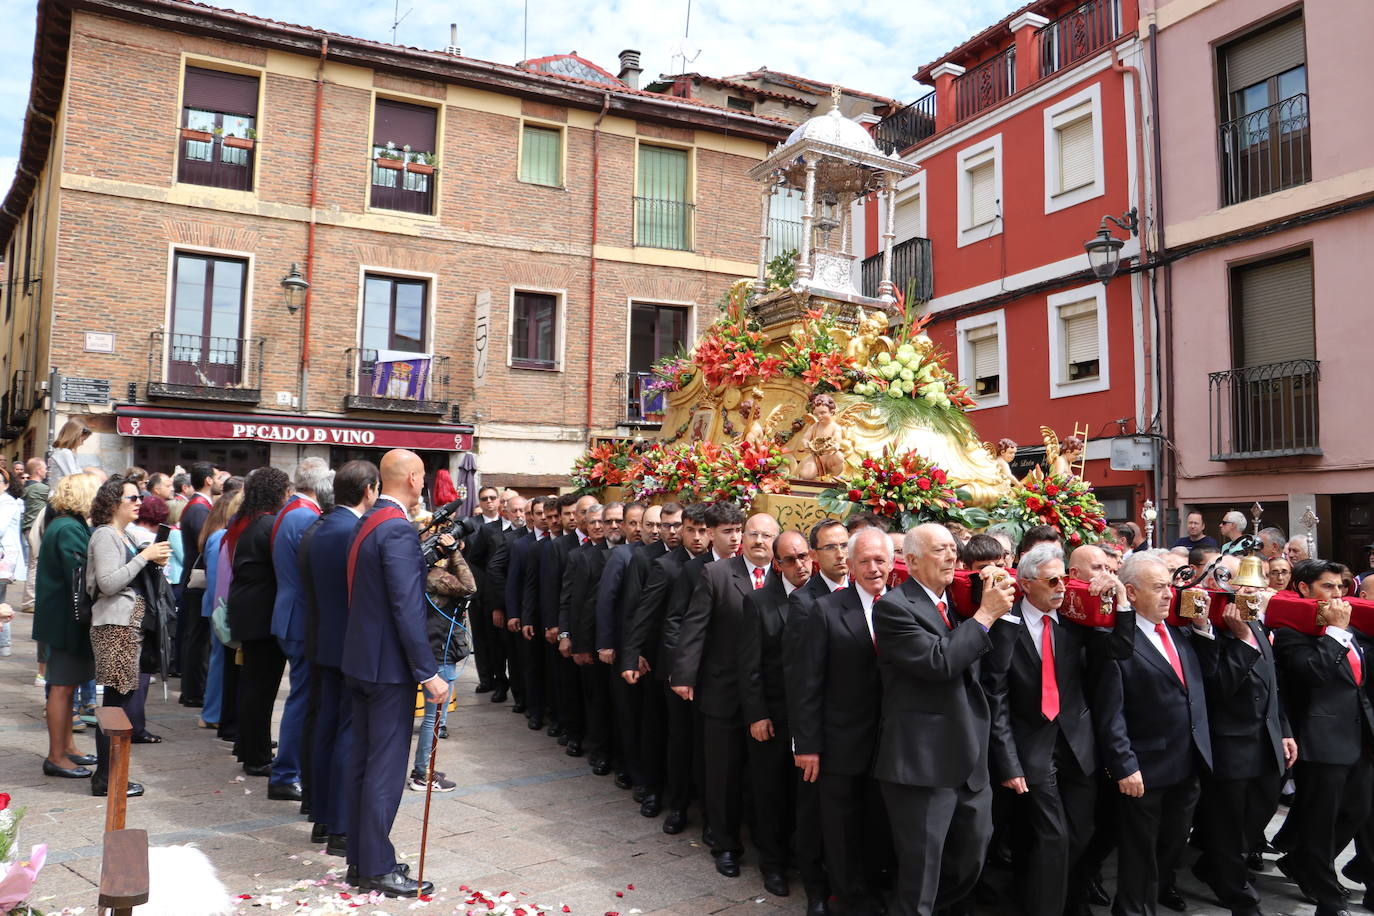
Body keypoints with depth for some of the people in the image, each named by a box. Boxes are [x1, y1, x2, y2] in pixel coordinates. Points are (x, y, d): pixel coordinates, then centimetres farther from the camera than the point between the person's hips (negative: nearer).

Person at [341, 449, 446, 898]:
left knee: (364, 760, 15)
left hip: (360, 659, 10)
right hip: (389, 665, -10)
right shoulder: (399, 529, -20)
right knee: (386, 767, 0)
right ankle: (377, 869, 10)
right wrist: (428, 672, -20)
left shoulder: (367, 523, 10)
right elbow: (407, 608, -23)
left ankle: (360, 859, 26)